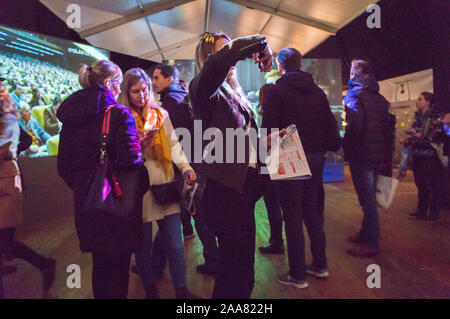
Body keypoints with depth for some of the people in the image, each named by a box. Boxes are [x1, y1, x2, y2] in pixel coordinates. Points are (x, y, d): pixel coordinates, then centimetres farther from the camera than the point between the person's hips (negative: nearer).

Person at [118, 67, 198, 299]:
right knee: (143, 244, 10)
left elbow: (173, 145, 8)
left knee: (175, 244, 4)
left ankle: (181, 289, 20)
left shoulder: (161, 114, 10)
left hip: (165, 187, 2)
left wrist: (186, 167, -7)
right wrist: (138, 146, -16)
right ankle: (150, 289, 31)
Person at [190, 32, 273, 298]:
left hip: (244, 186, 9)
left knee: (237, 266, 19)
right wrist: (259, 43, -18)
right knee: (239, 275, -1)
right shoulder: (205, 89, -8)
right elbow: (219, 60, -31)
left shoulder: (233, 93, 17)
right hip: (226, 190, -9)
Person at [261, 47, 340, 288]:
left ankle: (298, 275, 8)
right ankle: (320, 265, 26)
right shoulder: (317, 91, 11)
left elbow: (268, 127, -12)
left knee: (292, 216, 0)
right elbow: (330, 125, 10)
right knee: (312, 210, 17)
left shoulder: (278, 90, -6)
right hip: (315, 158, 6)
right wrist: (329, 147, 18)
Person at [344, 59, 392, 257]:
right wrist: (386, 148, 19)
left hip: (361, 154, -8)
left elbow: (355, 124, -24)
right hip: (378, 153, 8)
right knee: (369, 196, 17)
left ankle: (371, 244, 7)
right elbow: (388, 124, 13)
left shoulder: (354, 94, -11)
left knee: (367, 199, -2)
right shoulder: (379, 97, 13)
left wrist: (346, 145, -11)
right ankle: (366, 234, 30)